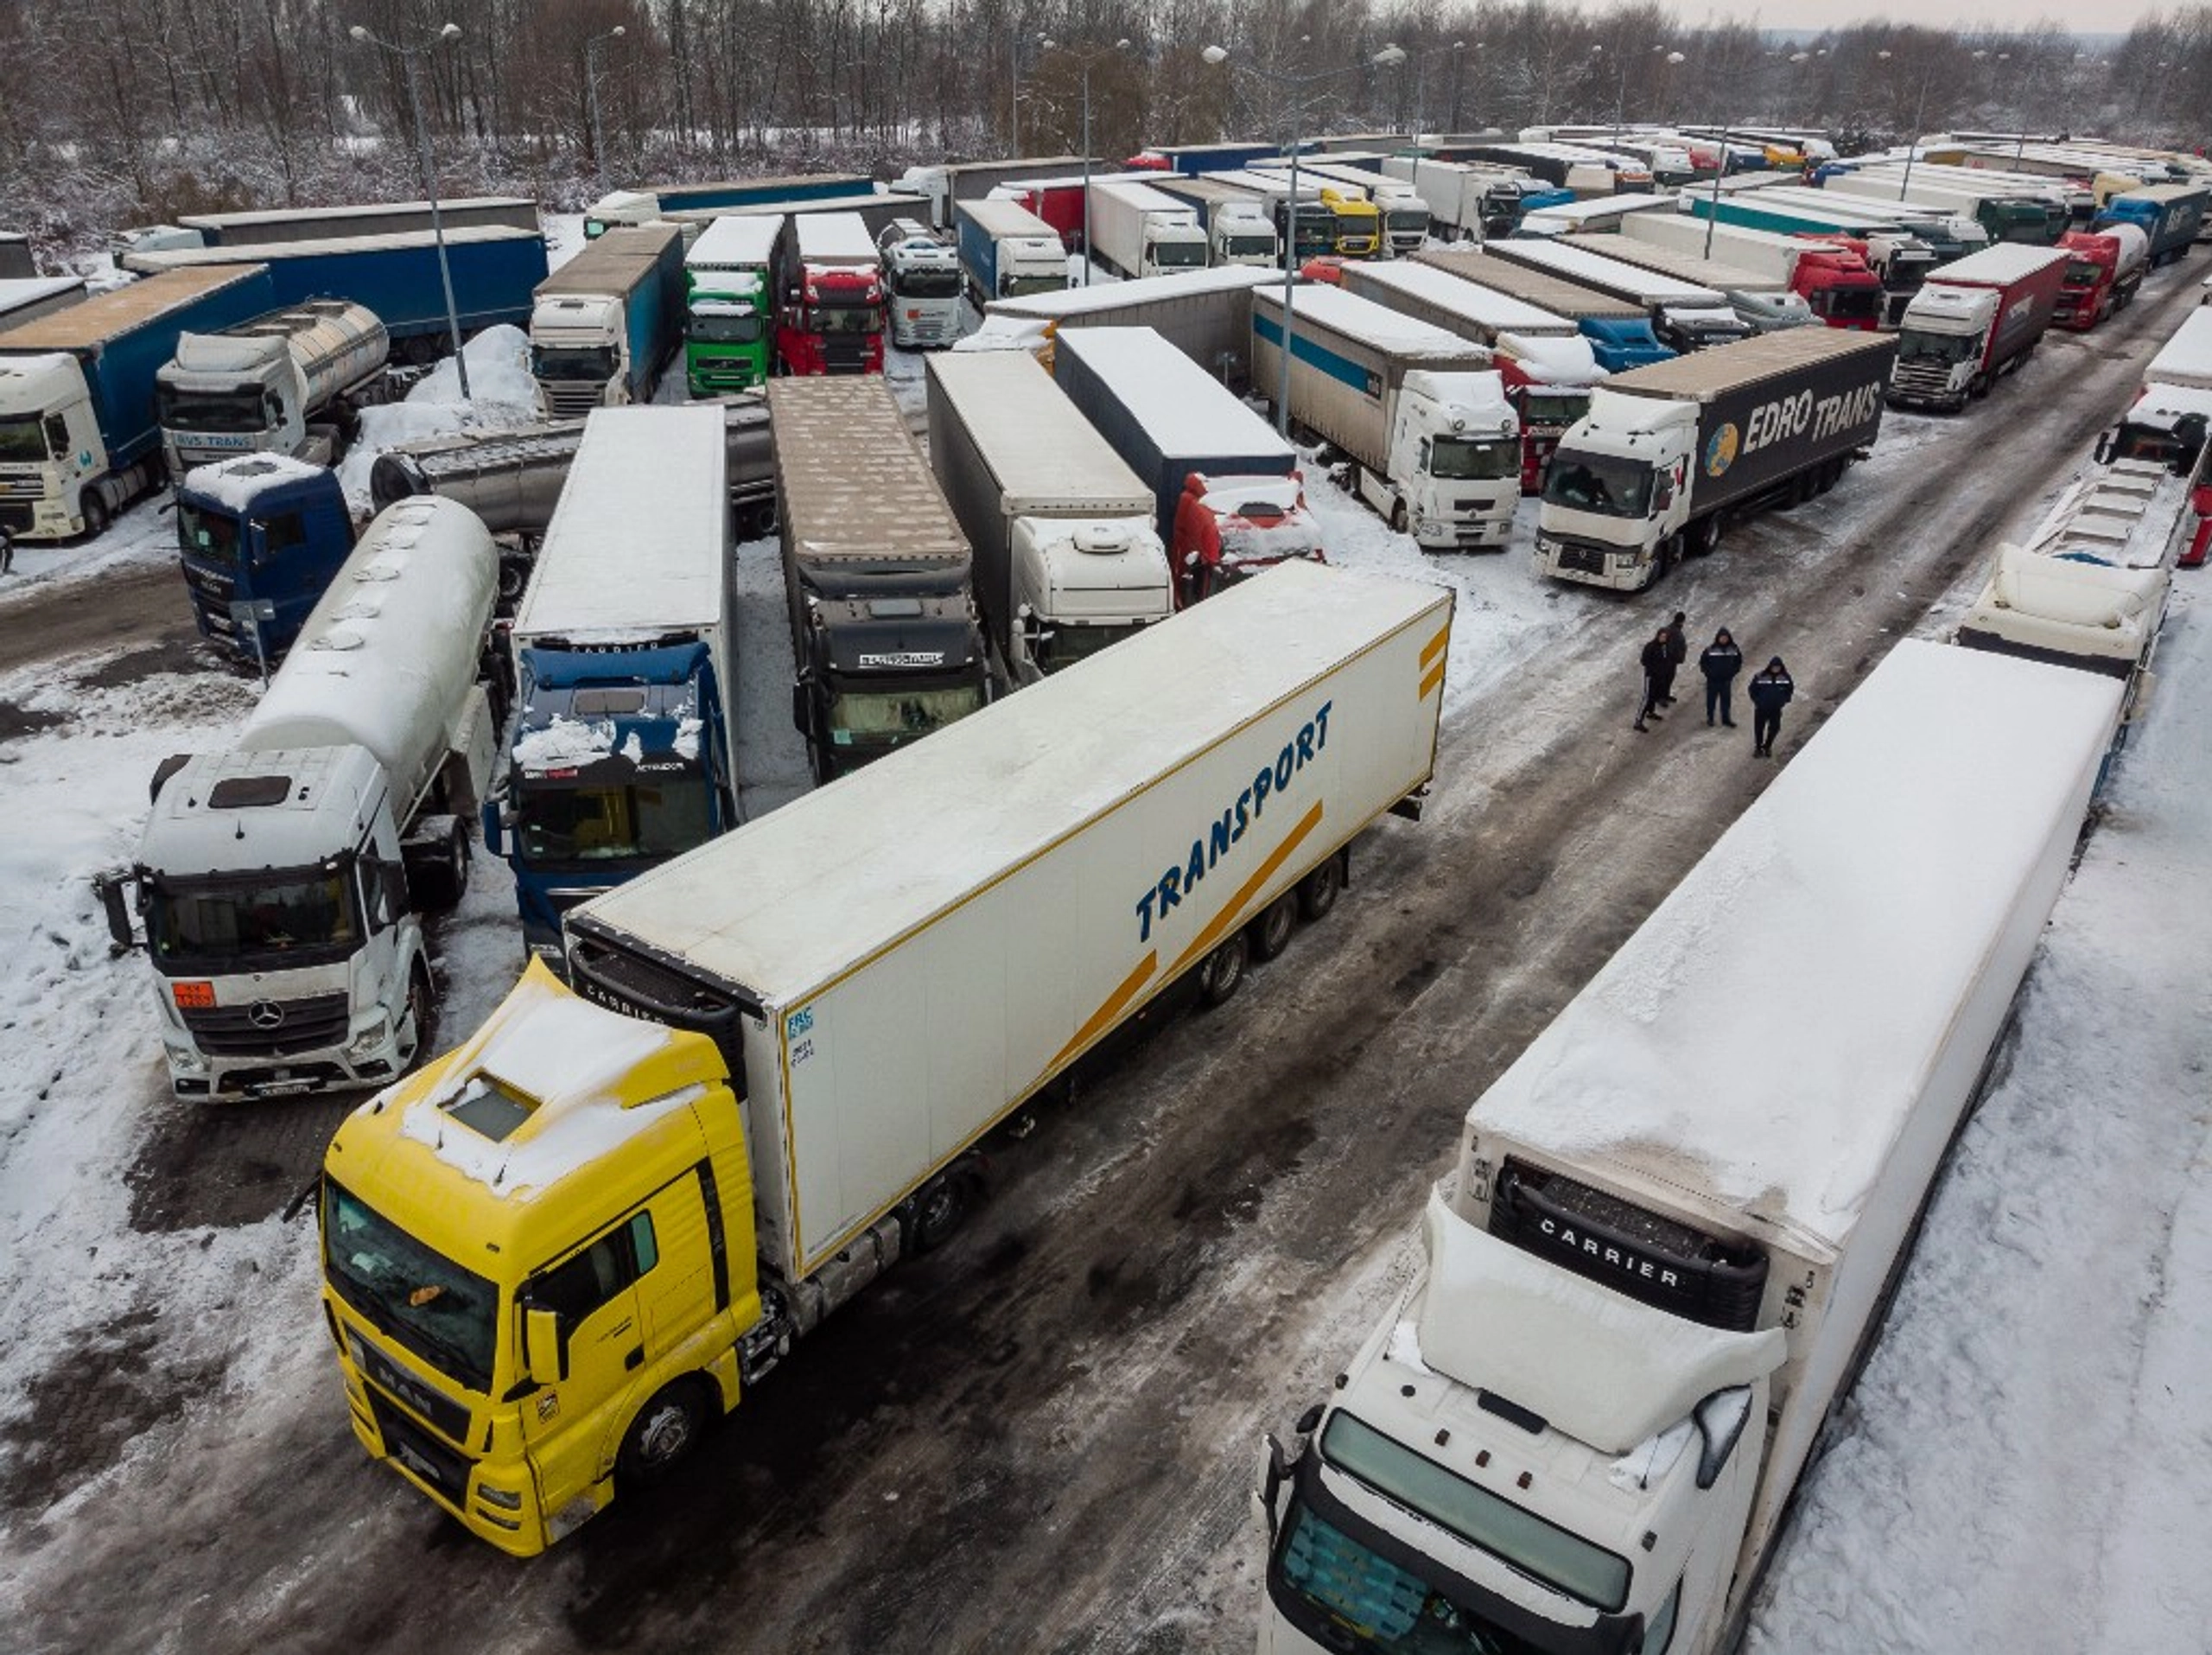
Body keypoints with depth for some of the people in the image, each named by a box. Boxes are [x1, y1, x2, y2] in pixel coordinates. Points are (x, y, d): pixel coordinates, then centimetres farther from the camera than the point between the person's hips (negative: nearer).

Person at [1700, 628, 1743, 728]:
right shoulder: (1710, 649, -13)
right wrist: (1708, 672, -8)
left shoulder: (1733, 649, -3)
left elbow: (1739, 661, 11)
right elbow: (1702, 661, -3)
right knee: (1711, 699, 8)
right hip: (1713, 680, -2)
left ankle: (1726, 718, 24)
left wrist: (1734, 671, 2)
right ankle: (1709, 718, 23)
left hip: (1727, 680, 2)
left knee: (1726, 700, 10)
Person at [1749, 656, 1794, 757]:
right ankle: (1758, 748, 26)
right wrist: (1757, 701, -8)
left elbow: (1790, 689, 10)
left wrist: (1784, 700, 0)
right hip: (1761, 708, -2)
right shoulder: (1761, 676, -13)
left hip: (1776, 708, 2)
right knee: (1759, 728, 7)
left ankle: (1767, 746, 30)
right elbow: (1752, 689, -2)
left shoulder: (1785, 677, -5)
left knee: (1775, 728, 7)